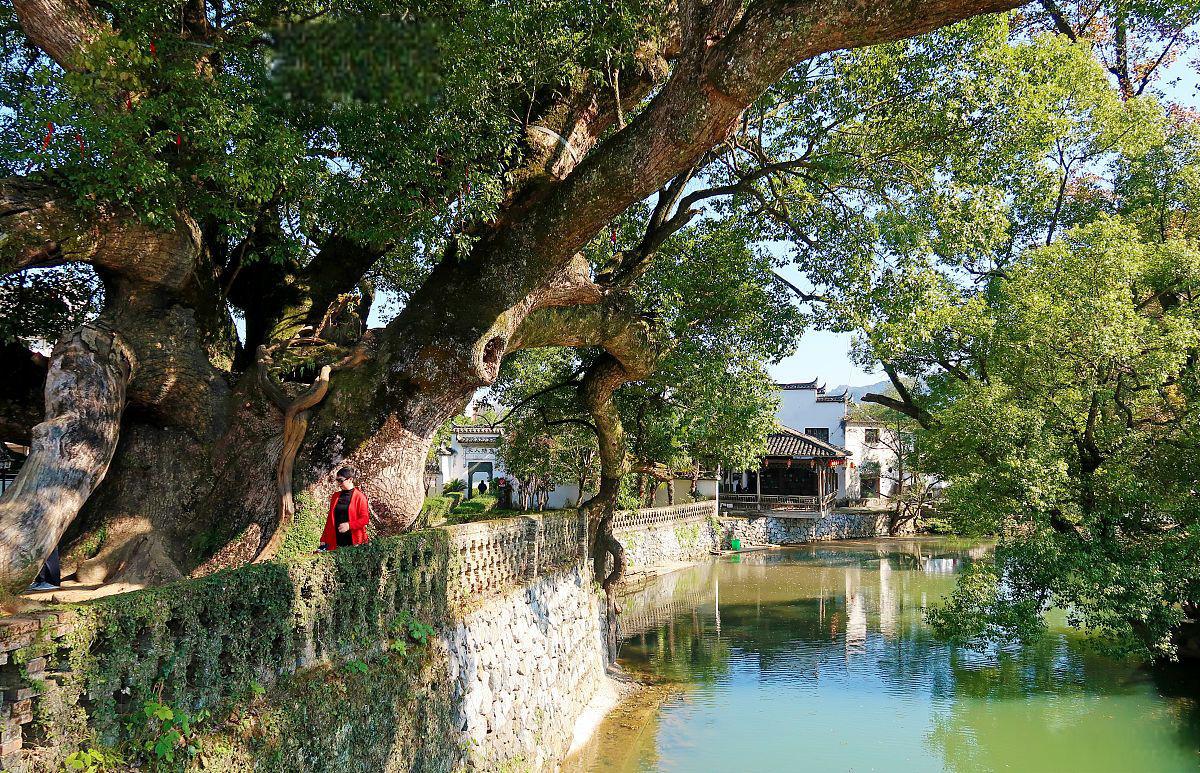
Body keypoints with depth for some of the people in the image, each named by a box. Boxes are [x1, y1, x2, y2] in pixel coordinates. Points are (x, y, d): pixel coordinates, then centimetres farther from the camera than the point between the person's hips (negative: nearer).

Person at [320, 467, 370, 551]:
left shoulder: (359, 496, -2)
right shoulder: (335, 496, 12)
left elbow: (365, 519, -6)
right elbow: (330, 519, 14)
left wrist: (349, 525, -20)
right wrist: (324, 540, 9)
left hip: (354, 541, -4)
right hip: (336, 541, 4)